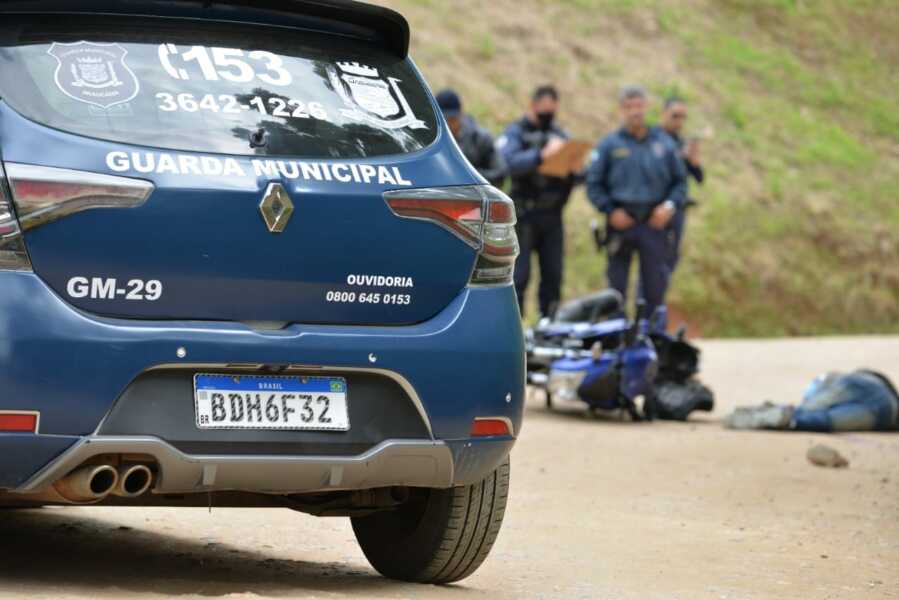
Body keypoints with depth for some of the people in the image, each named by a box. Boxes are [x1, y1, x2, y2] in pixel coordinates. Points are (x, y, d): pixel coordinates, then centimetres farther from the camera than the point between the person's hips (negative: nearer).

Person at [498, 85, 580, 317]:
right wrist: (541, 155, -31)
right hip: (524, 216, -5)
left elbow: (576, 176, 13)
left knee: (553, 276, 6)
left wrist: (574, 170, -10)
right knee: (519, 275, -7)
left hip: (552, 217, 5)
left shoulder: (559, 134, 15)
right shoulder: (515, 133, -1)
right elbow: (509, 163, -21)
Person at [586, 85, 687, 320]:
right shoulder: (609, 145, 5)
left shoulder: (664, 143, 10)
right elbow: (593, 184, 5)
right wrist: (610, 210, -9)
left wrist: (670, 205, -4)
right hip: (621, 223, -1)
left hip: (655, 222, 1)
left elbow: (680, 181, 13)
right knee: (616, 288, 0)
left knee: (655, 288, 0)